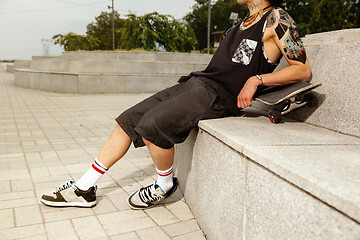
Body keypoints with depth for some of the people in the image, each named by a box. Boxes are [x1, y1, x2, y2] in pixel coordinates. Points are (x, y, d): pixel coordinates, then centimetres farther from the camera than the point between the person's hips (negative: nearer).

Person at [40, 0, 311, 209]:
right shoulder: (246, 22, 20)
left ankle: (165, 184, 2)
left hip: (218, 96, -8)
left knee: (151, 125, -27)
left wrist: (257, 79, -14)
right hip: (196, 82, 8)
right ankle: (84, 189, 9)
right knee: (128, 120, 0)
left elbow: (304, 70, -7)